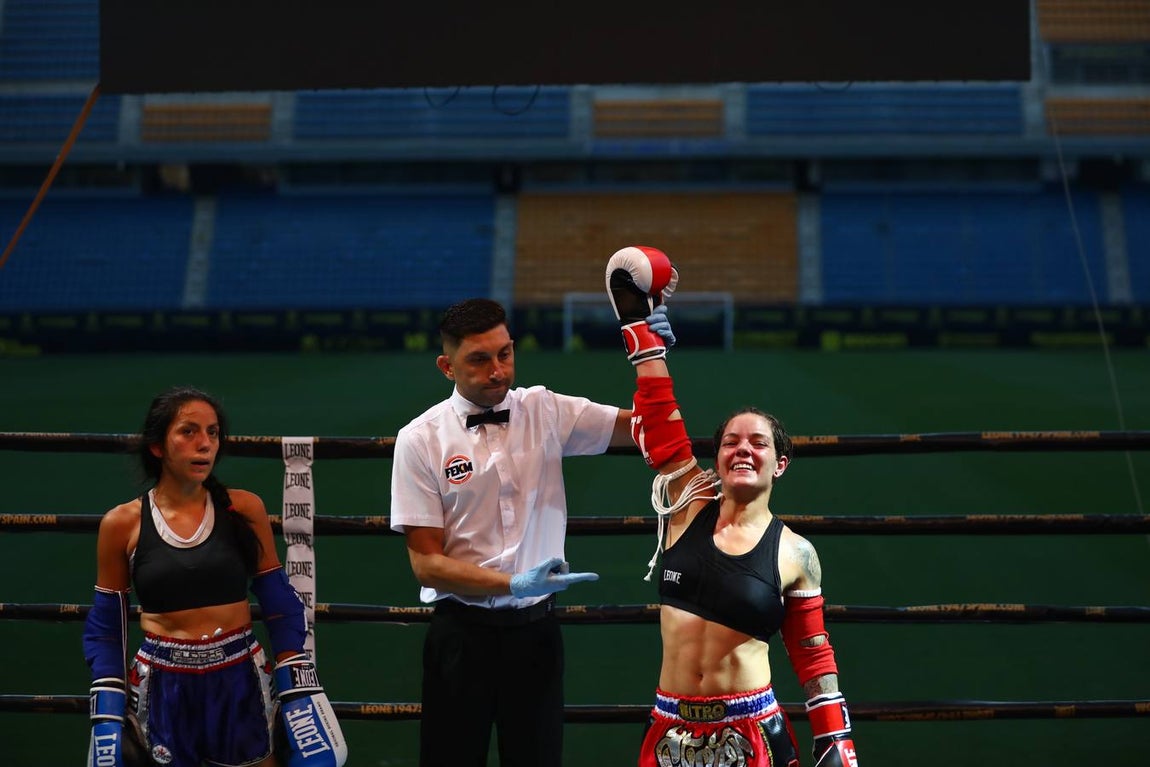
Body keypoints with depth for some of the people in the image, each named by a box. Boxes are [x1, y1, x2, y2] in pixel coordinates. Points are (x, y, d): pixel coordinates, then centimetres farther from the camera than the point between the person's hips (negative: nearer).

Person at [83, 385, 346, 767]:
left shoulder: (244, 509, -2)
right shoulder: (122, 524, -3)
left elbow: (281, 610, 4)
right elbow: (106, 629, 4)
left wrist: (298, 696, -2)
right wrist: (108, 717, -3)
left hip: (241, 684, 0)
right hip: (162, 692, 0)